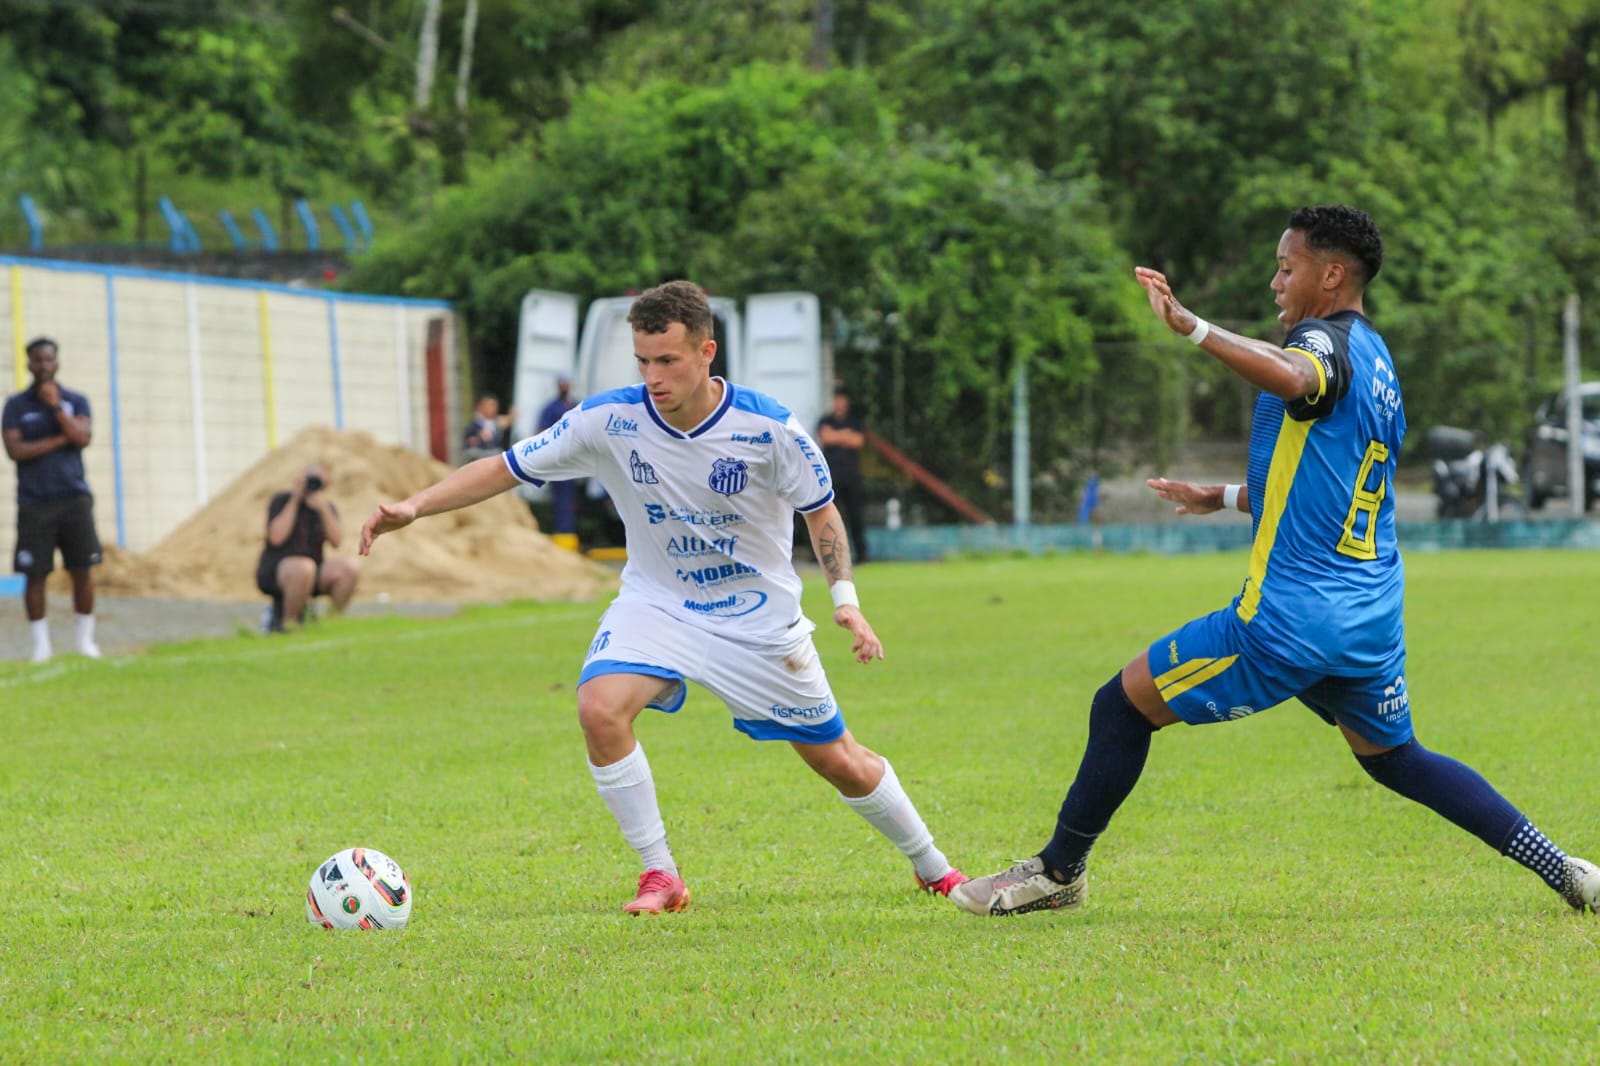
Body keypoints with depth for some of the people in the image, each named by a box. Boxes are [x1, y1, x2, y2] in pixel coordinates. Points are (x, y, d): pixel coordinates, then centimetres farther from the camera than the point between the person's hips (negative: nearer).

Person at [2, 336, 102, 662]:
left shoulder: (76, 401, 9)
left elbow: (83, 438, -7)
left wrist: (56, 406, -11)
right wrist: (60, 440, -7)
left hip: (74, 497, 1)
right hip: (34, 501, -1)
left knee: (83, 570, -1)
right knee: (35, 574, -3)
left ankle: (85, 640, 8)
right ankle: (41, 644, 4)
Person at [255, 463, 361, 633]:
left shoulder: (327, 508, 10)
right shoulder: (281, 500, -2)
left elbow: (337, 541, -7)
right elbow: (276, 538, -18)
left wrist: (323, 509, -16)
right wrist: (295, 501, -13)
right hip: (274, 571, -5)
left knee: (351, 566, -21)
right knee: (304, 567, -39)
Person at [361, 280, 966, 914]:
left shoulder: (767, 427, -19)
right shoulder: (610, 419, -18)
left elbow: (820, 511, -3)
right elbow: (505, 469, -13)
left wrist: (846, 600, -13)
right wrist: (413, 507, -24)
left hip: (760, 617, -1)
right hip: (655, 603, 1)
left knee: (839, 762, 5)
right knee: (600, 708, -27)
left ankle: (933, 868, 32)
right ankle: (660, 877, -12)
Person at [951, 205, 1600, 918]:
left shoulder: (1328, 340, -10)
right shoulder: (1377, 362, 19)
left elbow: (1293, 377, -38)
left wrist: (1192, 328, -41)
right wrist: (1224, 498, 34)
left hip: (1291, 615, -9)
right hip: (1373, 616, 9)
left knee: (1122, 706, 3)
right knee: (1392, 756, 25)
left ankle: (1059, 871, 12)